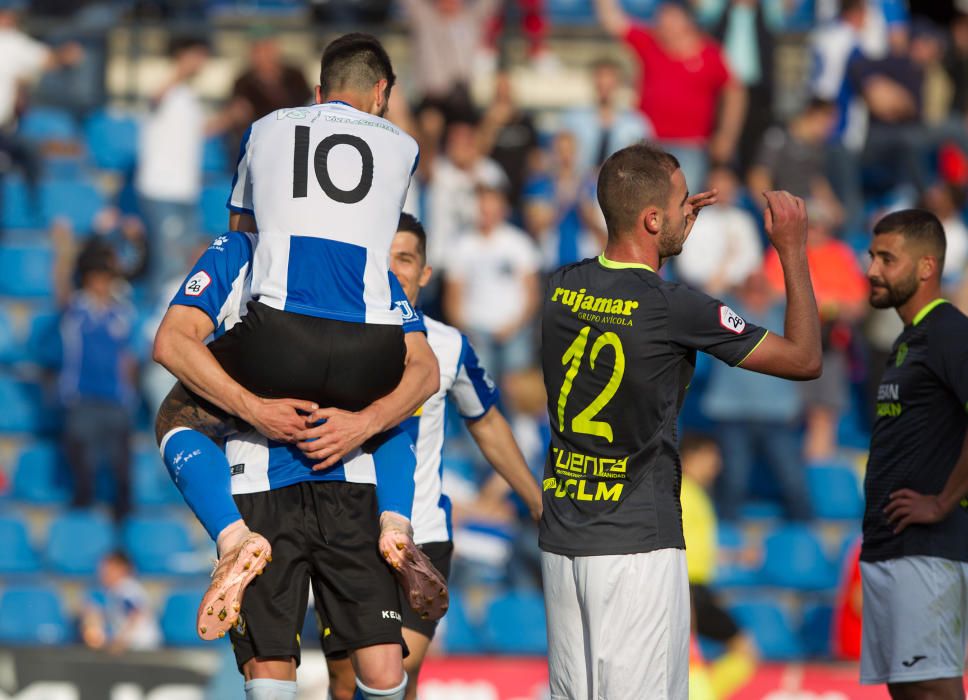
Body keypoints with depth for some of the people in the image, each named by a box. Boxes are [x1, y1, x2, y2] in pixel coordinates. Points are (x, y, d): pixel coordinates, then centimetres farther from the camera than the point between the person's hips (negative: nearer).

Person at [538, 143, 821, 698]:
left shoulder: (563, 288, 5)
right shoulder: (676, 309, -13)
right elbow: (806, 359, -2)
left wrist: (676, 226, 29)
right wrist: (793, 251, 6)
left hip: (562, 542, 7)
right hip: (638, 545, -7)